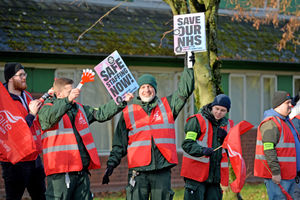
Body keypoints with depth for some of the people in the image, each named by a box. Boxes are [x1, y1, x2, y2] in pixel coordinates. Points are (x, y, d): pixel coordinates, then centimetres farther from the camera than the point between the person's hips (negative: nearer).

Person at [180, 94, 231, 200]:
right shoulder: (197, 121, -3)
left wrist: (224, 138, -7)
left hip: (216, 175, 5)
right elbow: (187, 144, -10)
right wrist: (202, 150, -26)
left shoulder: (227, 125, 15)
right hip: (196, 174, -5)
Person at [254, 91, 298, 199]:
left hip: (288, 174, 10)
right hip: (276, 175, -10)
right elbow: (269, 150, -22)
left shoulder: (286, 121, 19)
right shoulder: (270, 123, -15)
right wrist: (275, 172, -24)